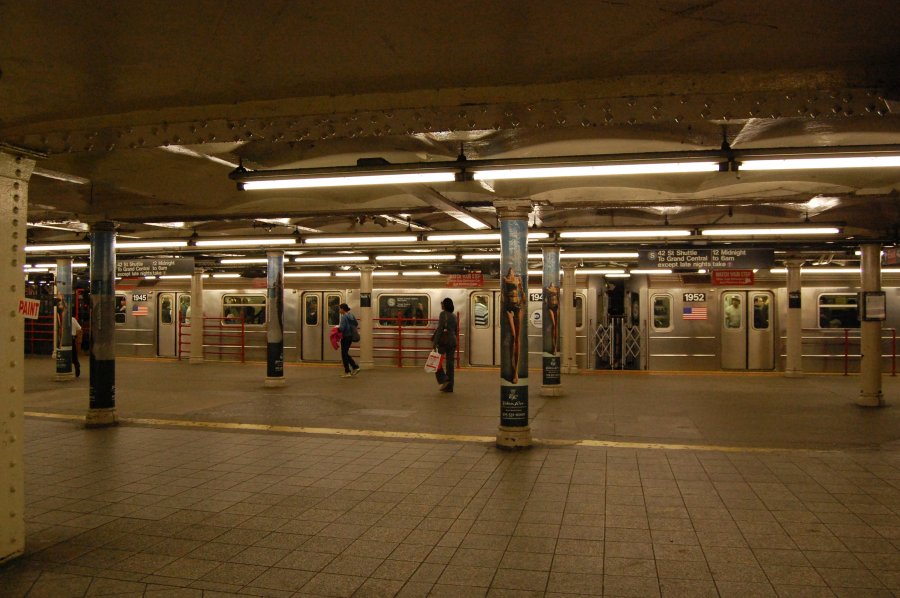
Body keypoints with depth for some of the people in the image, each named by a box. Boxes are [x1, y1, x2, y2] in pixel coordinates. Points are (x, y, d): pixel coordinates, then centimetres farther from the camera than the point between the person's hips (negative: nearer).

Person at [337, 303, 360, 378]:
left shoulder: (344, 316, -18)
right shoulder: (351, 315, 8)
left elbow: (342, 328, -24)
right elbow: (356, 324, 20)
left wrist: (338, 327, -4)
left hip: (345, 337, -9)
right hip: (351, 336, 9)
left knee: (344, 354, 2)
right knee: (346, 353, 19)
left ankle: (347, 372, 6)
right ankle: (355, 367, 15)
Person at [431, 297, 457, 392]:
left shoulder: (443, 314, -9)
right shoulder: (454, 316, 13)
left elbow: (440, 328, -16)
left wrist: (435, 342, -15)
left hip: (444, 341, -7)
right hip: (453, 340, 7)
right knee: (450, 363, 7)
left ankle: (443, 378, -8)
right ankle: (449, 387, 9)